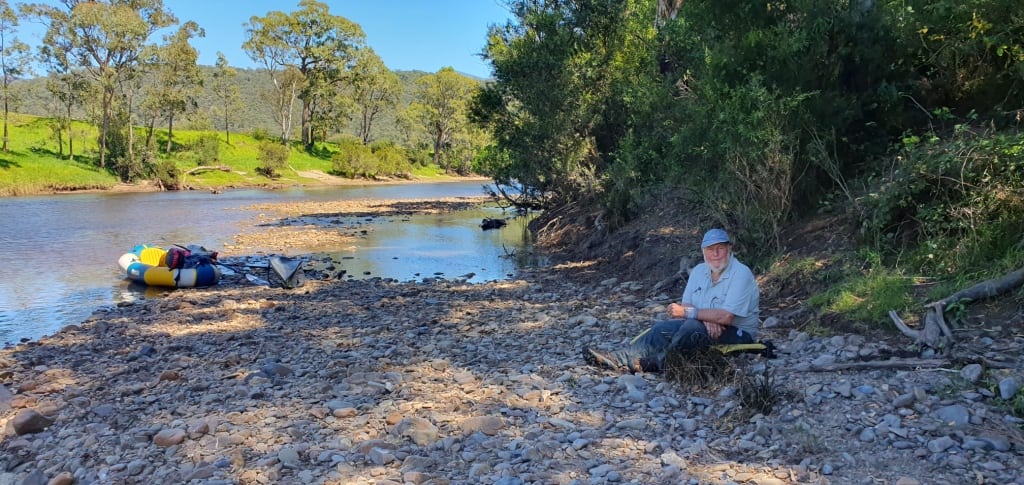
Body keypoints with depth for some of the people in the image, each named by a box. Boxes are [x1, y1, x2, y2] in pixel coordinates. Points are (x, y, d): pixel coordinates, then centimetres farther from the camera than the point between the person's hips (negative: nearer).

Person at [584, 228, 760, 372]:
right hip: (703, 327, 7)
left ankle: (652, 363, -28)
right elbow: (686, 305, 0)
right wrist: (705, 318, -21)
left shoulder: (741, 274, -15)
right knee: (663, 327, -19)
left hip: (738, 334, -6)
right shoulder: (699, 271, 8)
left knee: (693, 327, -35)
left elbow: (726, 317, -24)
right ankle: (623, 358, -31)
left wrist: (688, 312, -20)